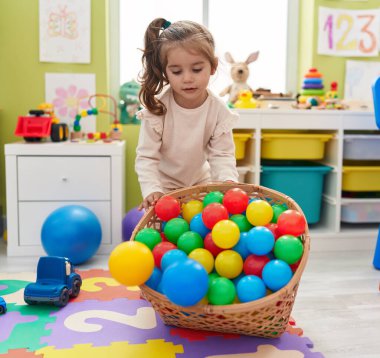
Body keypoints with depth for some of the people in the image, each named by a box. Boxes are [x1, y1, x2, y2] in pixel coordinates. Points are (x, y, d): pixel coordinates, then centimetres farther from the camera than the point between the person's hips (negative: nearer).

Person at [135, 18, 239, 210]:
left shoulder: (219, 109, -20)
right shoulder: (156, 108, -26)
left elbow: (221, 155, -17)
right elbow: (146, 157, -22)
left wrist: (228, 181, -36)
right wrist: (152, 190, -36)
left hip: (200, 180, 2)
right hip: (163, 183, -2)